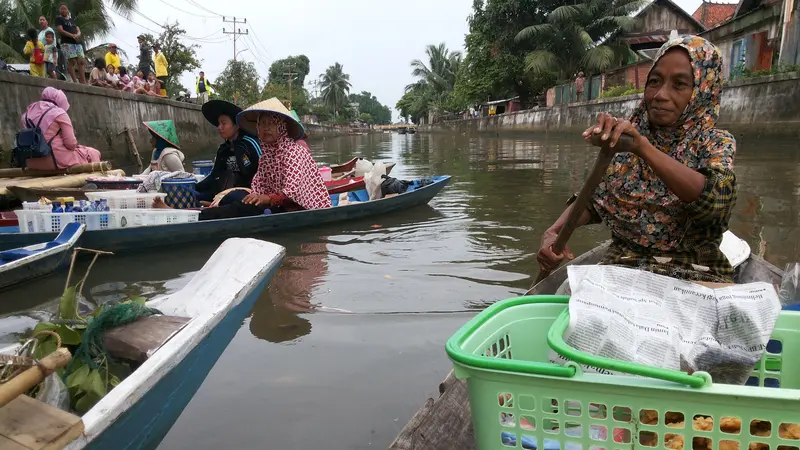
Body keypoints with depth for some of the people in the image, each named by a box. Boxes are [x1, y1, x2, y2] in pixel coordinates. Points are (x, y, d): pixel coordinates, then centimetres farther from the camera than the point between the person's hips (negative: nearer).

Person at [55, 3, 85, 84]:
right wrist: (72, 35, -17)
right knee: (72, 61, -13)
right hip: (67, 43, -5)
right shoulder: (59, 19, 8)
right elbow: (61, 30, -5)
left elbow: (78, 30, 16)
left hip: (77, 42, 5)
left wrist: (78, 35, -9)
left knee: (81, 61, -4)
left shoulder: (72, 19, 24)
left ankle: (83, 82, -8)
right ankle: (75, 81, -17)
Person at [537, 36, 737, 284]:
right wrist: (552, 233, -13)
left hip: (692, 273, -2)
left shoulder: (716, 143, 1)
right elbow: (593, 201, 8)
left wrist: (643, 146, -32)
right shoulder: (623, 142, 9)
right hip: (621, 265, 3)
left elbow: (715, 199, -20)